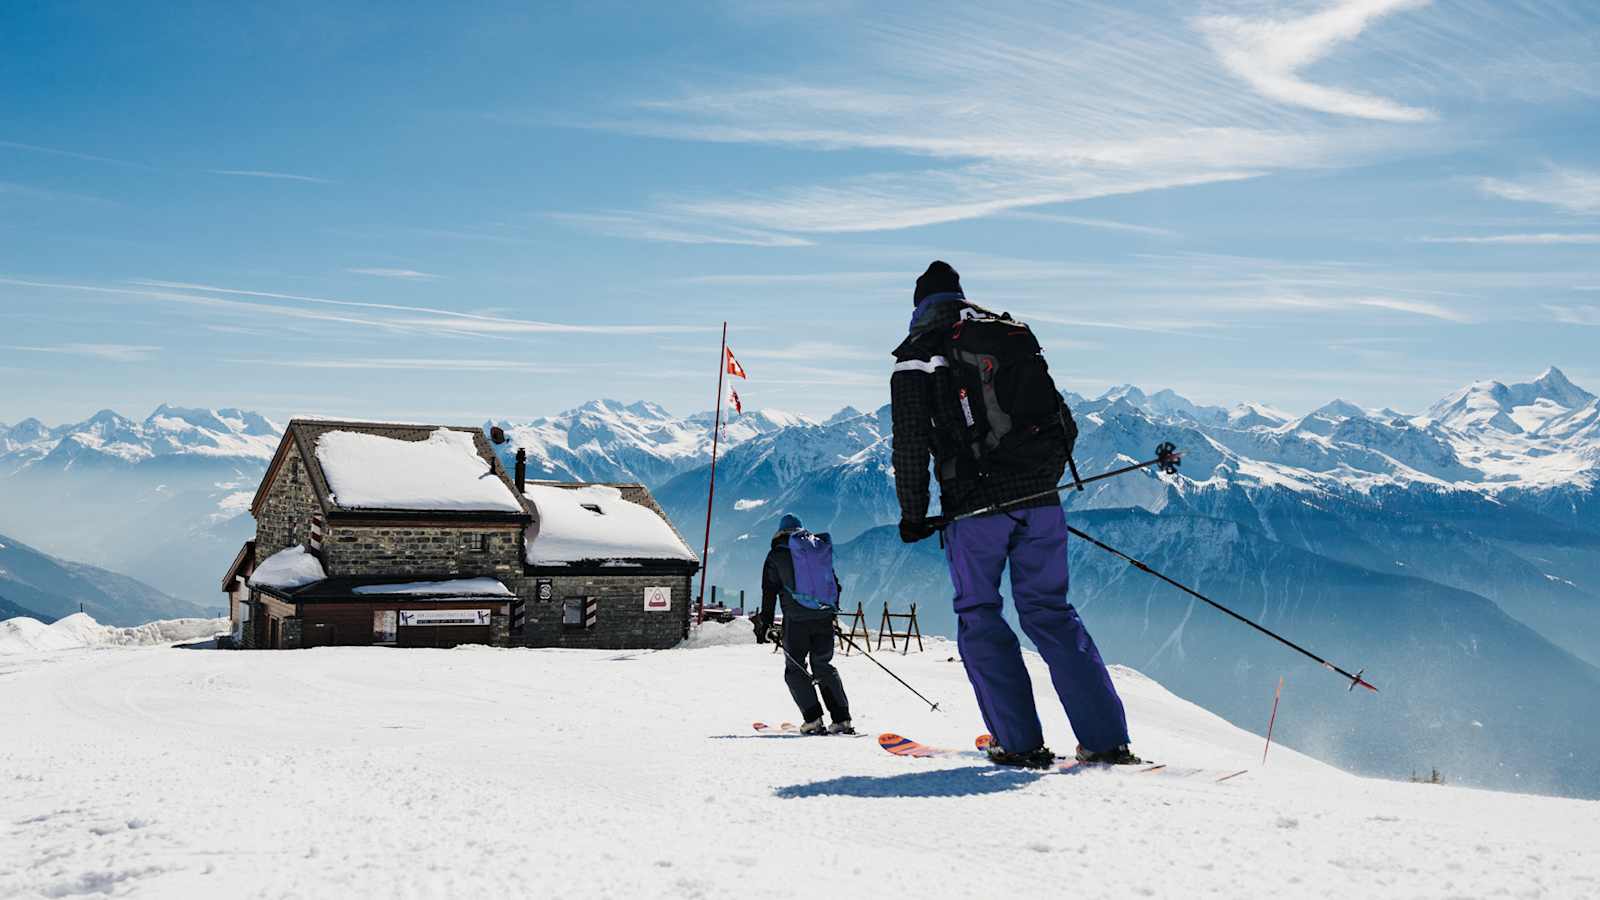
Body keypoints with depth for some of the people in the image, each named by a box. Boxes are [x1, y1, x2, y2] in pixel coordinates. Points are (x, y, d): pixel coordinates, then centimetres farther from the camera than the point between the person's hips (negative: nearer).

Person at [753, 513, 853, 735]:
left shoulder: (777, 554, 5)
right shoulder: (821, 547, 16)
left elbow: (769, 592, 2)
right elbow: (834, 582, 20)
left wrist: (765, 625, 4)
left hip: (797, 618, -4)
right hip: (825, 616, 4)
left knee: (795, 669, 8)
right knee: (824, 666, 14)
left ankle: (813, 719, -5)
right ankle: (842, 719, 6)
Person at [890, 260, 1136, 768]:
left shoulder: (916, 354, 3)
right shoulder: (1015, 337, 16)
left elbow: (911, 444, -6)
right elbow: (1065, 427, 16)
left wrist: (913, 515, 3)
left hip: (973, 506, -4)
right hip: (1039, 501, 4)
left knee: (978, 615, 10)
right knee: (1049, 611, 12)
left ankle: (1020, 742, 3)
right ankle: (1107, 739, 6)